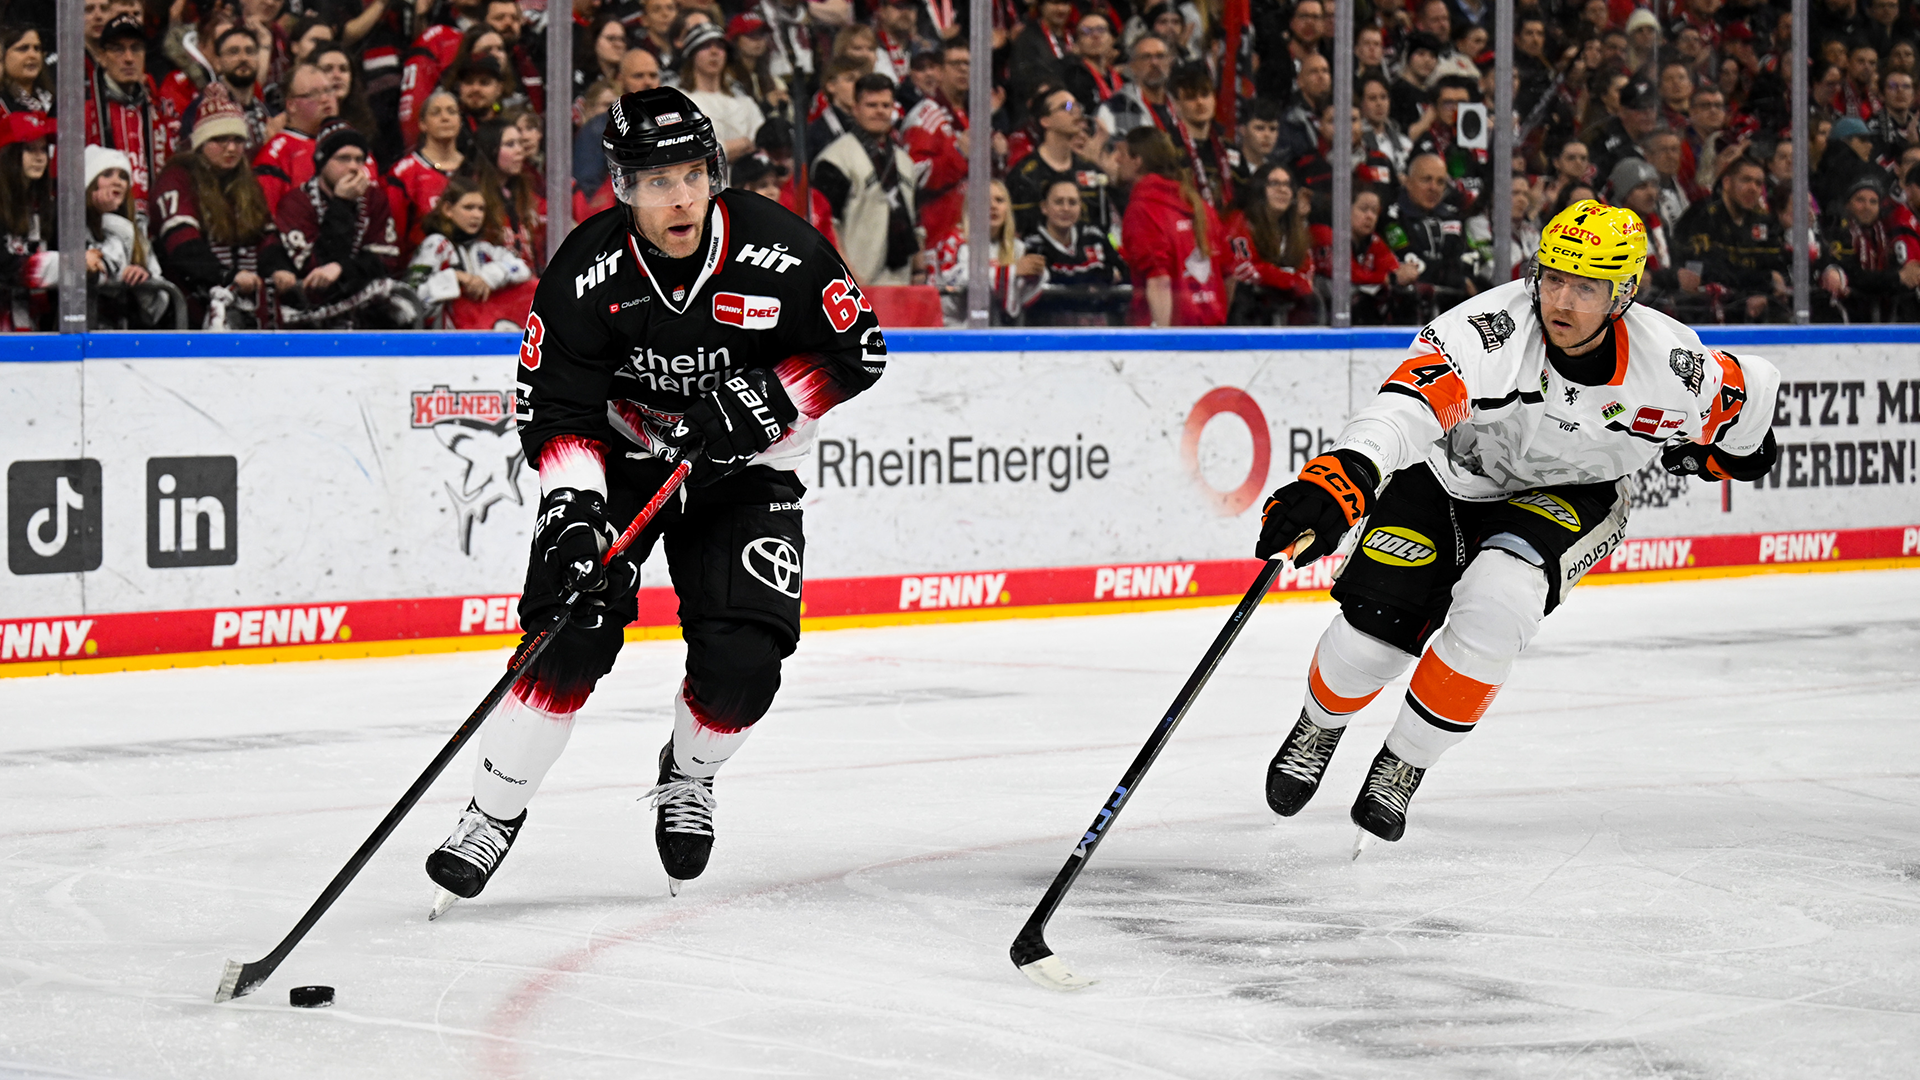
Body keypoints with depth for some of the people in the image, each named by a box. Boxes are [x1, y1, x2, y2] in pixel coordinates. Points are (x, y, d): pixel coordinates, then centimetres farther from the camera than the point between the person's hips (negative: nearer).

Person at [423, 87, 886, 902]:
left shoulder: (780, 251, -20)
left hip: (744, 471, 0)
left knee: (742, 661, -14)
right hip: (621, 461, 0)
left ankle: (687, 776, 19)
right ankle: (493, 813, -5)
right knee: (572, 634, -18)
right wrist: (573, 508, -30)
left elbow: (857, 354, -9)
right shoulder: (587, 272, -19)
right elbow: (553, 408, -15)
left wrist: (764, 401, -23)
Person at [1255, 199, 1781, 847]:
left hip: (1564, 496, 1)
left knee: (1497, 600, -29)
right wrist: (1339, 480, -65)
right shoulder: (1491, 329, -34)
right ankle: (1320, 726, 26)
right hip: (1451, 474, -1)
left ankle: (1403, 766, -7)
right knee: (1374, 628, -12)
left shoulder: (1672, 367, -24)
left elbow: (1744, 395, -1)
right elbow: (1407, 405, -50)